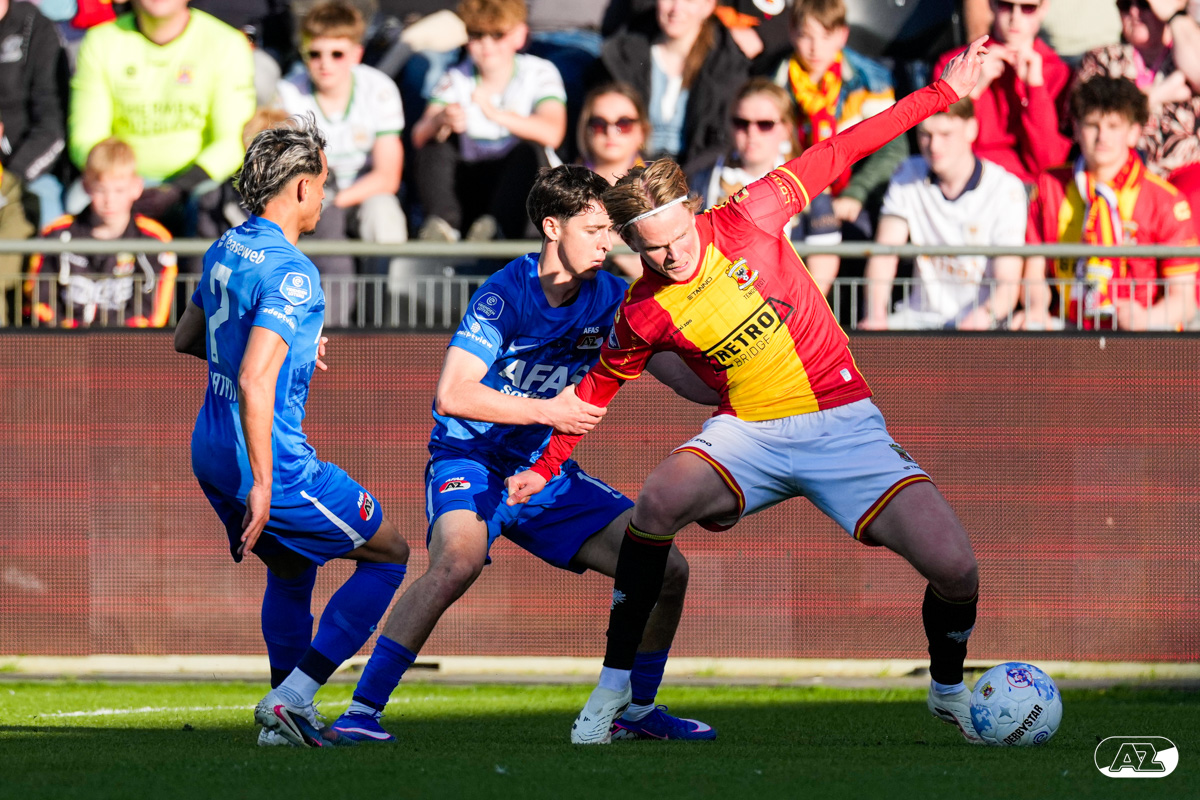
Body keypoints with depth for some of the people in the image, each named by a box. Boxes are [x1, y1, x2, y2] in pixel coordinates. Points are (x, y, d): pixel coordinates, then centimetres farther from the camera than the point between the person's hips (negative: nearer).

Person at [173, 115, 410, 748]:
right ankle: (293, 695, -2)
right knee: (388, 555, 6)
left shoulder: (224, 250, 7)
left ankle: (284, 716, 23)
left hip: (209, 453, 9)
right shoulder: (291, 273, -20)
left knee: (291, 569, 27)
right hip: (267, 458, -9)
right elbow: (254, 380, -29)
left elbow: (186, 339, 23)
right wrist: (262, 483, -28)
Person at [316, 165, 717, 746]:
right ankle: (361, 710, -31)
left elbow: (684, 375, 7)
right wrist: (548, 410, -27)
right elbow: (453, 394, -27)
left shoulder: (609, 299, 0)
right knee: (459, 559, -37)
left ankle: (638, 710, 20)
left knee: (667, 569, 0)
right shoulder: (507, 294, -19)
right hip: (470, 461, -7)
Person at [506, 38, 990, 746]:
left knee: (955, 567, -17)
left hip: (843, 421, 0)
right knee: (660, 500, -32)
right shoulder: (644, 314, -6)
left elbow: (836, 155, -1)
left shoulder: (747, 219, -9)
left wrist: (942, 94, 2)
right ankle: (615, 684, -17)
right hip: (747, 434, 0)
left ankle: (950, 690, 16)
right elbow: (600, 384, 15)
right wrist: (546, 467, 16)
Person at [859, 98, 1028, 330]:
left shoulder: (1005, 189, -8)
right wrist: (876, 313, -22)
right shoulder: (908, 176, 5)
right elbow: (884, 253, -3)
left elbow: (1009, 283, -12)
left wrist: (987, 313, -36)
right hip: (920, 315, 3)